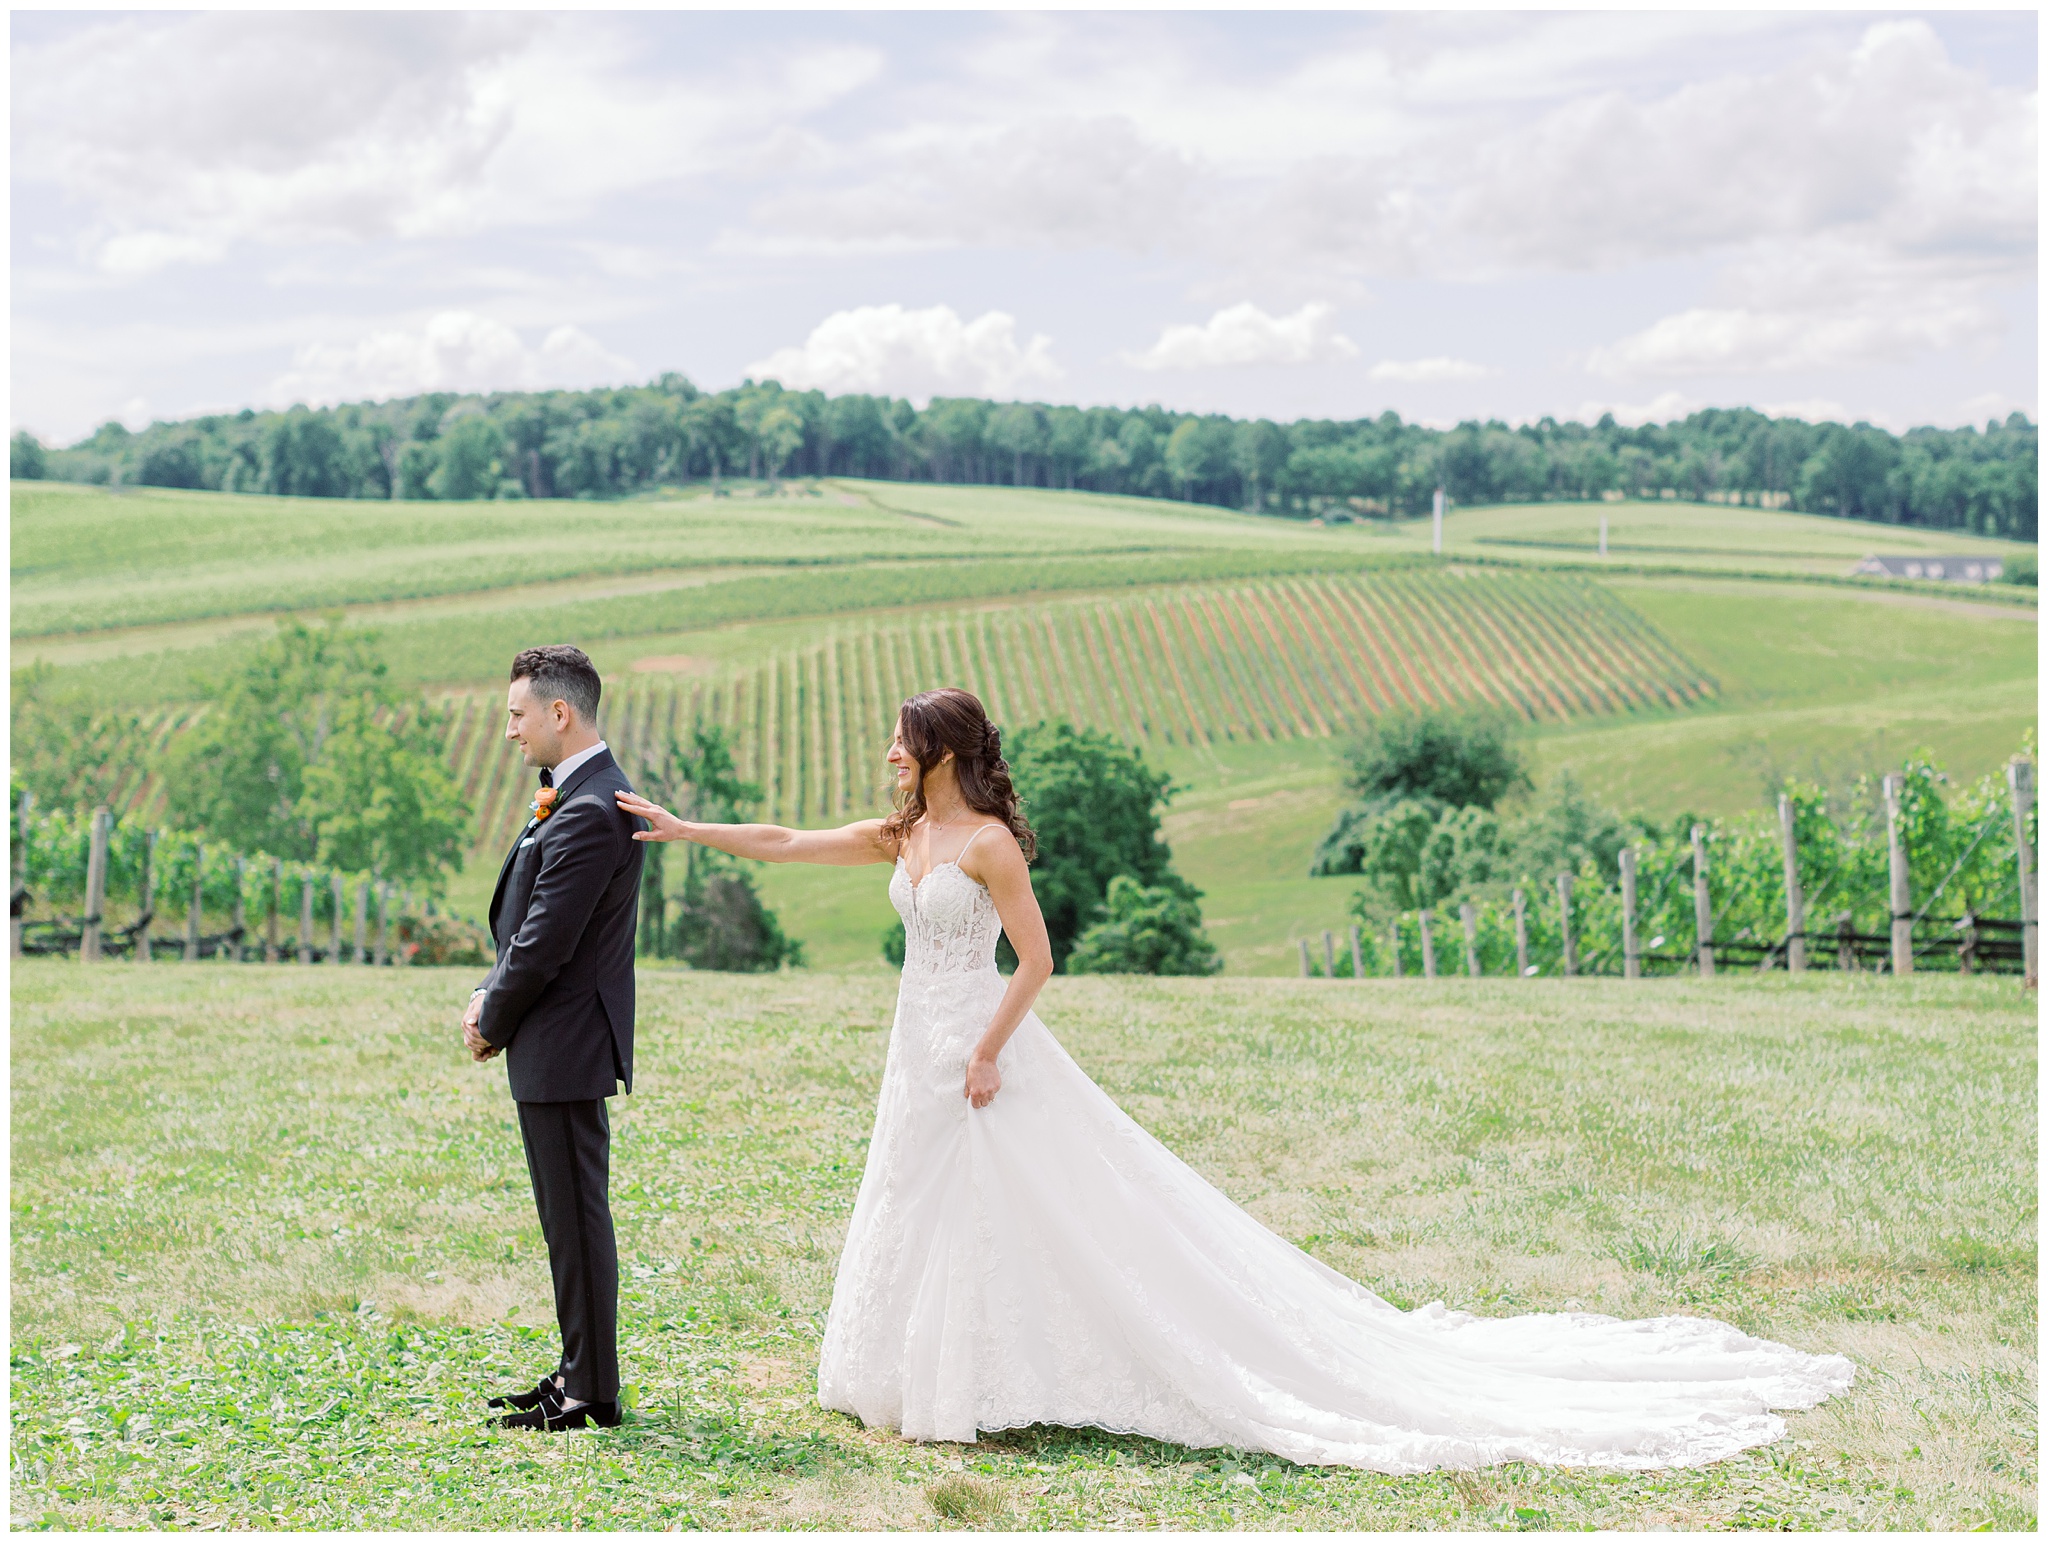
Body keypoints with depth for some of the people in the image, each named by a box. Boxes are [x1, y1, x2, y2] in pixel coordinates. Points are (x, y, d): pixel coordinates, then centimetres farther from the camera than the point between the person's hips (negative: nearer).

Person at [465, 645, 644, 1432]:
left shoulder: (588, 813, -22)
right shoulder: (579, 797, 12)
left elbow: (545, 945, -22)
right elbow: (529, 928, 16)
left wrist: (493, 1025, -7)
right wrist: (491, 996, 3)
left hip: (562, 1050, -11)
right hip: (561, 1048, 11)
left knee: (576, 1218, -2)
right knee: (569, 1218, 17)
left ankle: (591, 1394, 6)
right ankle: (579, 1373, 27)